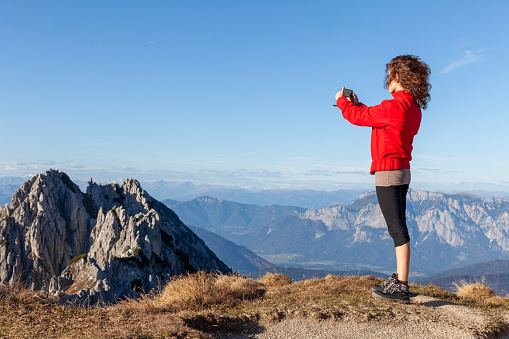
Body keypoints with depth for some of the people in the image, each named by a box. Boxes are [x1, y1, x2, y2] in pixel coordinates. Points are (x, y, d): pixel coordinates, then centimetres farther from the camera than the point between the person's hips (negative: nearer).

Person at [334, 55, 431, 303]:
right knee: (399, 229, 15)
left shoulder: (394, 107, -17)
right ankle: (399, 280, 26)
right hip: (402, 172, 10)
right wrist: (357, 104, 26)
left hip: (388, 171, -10)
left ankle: (401, 288, -4)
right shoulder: (414, 108, 13)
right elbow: (375, 118, 24)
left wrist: (342, 101, 9)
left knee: (398, 230, -8)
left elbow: (358, 117, -9)